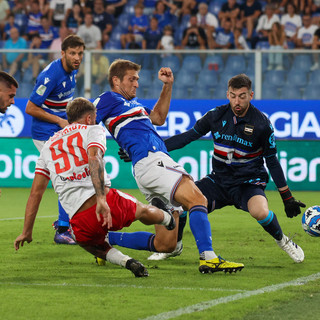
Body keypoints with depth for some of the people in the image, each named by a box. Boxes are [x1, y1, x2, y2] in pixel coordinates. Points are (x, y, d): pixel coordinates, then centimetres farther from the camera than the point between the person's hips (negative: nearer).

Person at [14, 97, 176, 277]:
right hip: (109, 204, -2)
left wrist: (27, 232, 22)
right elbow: (94, 159, -13)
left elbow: (36, 191, 19)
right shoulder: (93, 130, 10)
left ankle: (126, 261, 6)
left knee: (91, 245, 32)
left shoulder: (49, 146, 23)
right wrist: (101, 199, -24)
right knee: (142, 211, 28)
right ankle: (170, 220, 57)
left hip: (81, 221, 2)